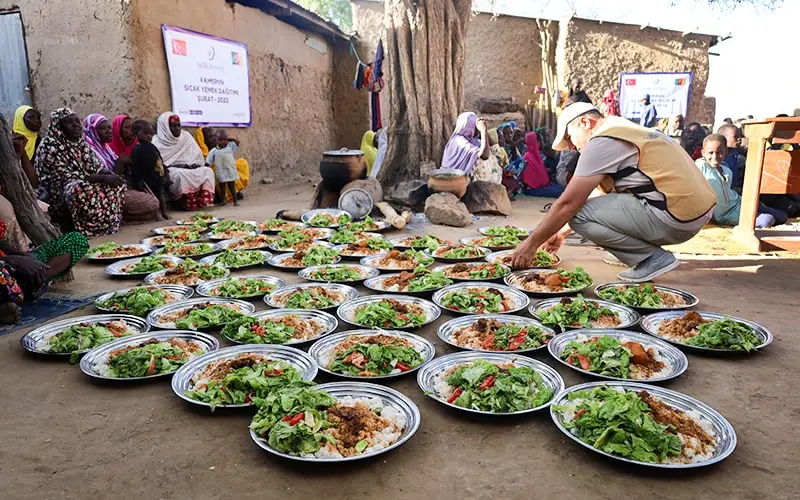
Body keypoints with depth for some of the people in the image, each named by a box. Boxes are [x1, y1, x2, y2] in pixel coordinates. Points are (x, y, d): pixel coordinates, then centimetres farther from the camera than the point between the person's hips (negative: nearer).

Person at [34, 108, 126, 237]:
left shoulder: (81, 143, 10)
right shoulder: (50, 146, -14)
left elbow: (96, 168, 9)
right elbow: (67, 178, -21)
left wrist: (110, 174, -16)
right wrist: (103, 178, -26)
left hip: (85, 187, 8)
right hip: (60, 195, -8)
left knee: (117, 183, -8)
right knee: (82, 190, -38)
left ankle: (111, 223, -10)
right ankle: (91, 227, -22)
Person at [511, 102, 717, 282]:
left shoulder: (602, 142, -10)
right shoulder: (626, 130, 21)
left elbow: (567, 203, -11)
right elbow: (604, 199, 26)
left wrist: (532, 243, 0)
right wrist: (561, 232, 27)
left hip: (676, 217, -10)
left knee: (578, 213, -13)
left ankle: (653, 257, -5)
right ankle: (651, 254, 14)